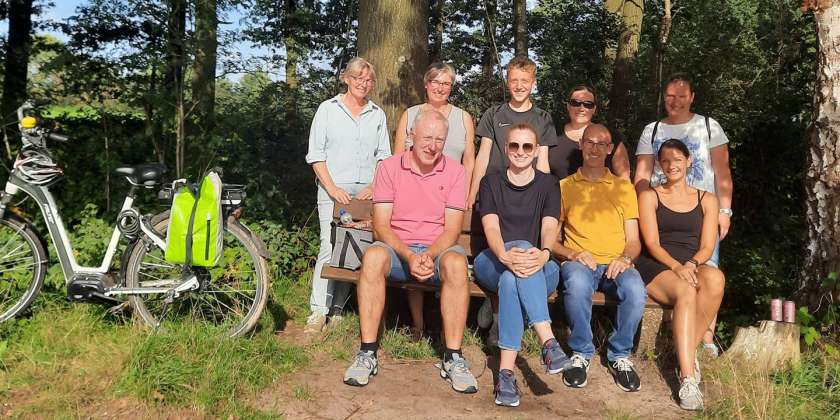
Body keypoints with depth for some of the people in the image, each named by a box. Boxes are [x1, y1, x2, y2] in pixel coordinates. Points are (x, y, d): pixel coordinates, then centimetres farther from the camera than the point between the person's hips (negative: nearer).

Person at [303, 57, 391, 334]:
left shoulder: (377, 114, 15)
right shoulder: (328, 109, 7)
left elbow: (384, 156, 14)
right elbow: (315, 154, 2)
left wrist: (374, 187, -2)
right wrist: (333, 188, -8)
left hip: (366, 192, 3)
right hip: (334, 190, -2)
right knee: (330, 248, -12)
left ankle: (338, 308, 4)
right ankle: (318, 312, -10)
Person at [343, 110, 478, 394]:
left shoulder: (455, 172, 2)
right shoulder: (390, 168, 2)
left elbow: (452, 229, -3)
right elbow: (381, 225, -5)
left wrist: (429, 255, -23)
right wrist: (410, 257, -22)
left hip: (438, 250, 0)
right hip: (398, 249, 0)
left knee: (456, 261, -34)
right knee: (374, 256, -33)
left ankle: (453, 358, -26)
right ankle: (367, 353, -26)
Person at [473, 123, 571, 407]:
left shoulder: (548, 184, 12)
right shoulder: (491, 182, 12)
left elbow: (549, 227, -6)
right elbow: (491, 227, -5)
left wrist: (543, 254, -32)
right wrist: (506, 255, -29)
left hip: (538, 267, 1)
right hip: (493, 263, 0)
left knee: (510, 281, -36)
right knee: (522, 245, -35)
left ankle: (506, 372, -42)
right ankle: (549, 342, -46)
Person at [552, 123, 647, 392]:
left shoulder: (624, 188, 19)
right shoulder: (564, 187, 15)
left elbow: (634, 241, 14)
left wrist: (625, 259, -9)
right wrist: (572, 254, -11)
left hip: (615, 266, 1)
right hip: (578, 263, -1)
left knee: (636, 290, -34)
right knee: (577, 283, -38)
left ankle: (619, 355, -10)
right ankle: (581, 354, -17)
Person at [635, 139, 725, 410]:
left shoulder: (706, 200, 18)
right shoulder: (649, 197, 12)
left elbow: (707, 247, 7)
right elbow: (651, 243, -1)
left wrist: (692, 264, -16)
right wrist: (676, 267, -19)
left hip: (692, 267, 2)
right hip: (655, 268, -2)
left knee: (715, 277, -34)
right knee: (686, 291, -36)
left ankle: (688, 350, -23)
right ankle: (688, 379, -41)